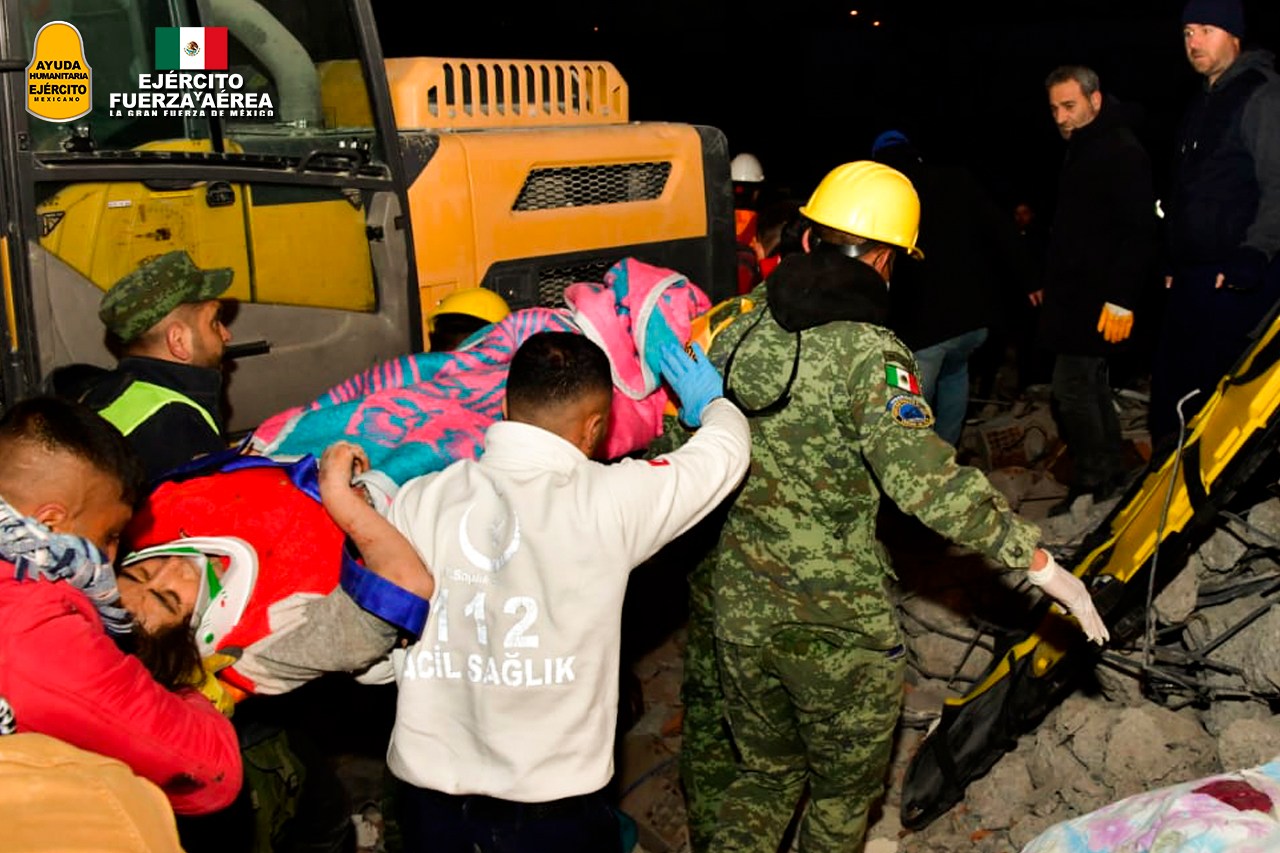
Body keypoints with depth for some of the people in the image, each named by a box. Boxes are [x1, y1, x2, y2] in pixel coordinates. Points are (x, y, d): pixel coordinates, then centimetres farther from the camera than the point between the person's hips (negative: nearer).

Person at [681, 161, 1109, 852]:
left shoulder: (742, 322, -2)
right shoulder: (868, 355, -20)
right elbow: (926, 480, -30)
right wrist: (1041, 564, -22)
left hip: (738, 607, 5)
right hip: (837, 627, -5)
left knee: (766, 772, 27)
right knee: (843, 793, 21)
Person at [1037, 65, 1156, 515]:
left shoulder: (1123, 152, -14)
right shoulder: (1079, 150, 16)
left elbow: (1140, 233, -19)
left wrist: (1121, 299, -23)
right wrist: (1050, 283, 21)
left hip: (1099, 298, -10)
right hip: (1073, 293, 10)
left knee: (1072, 389, -9)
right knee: (1090, 385, 15)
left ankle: (1090, 486, 1)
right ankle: (1110, 476, 26)